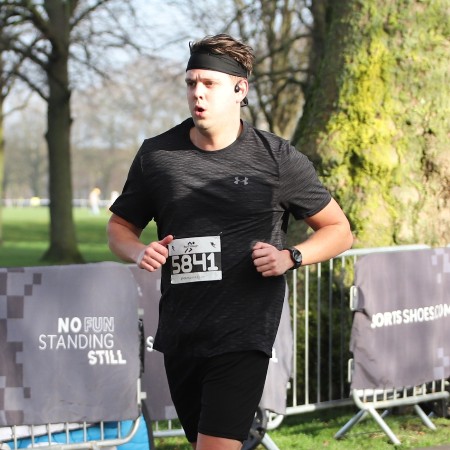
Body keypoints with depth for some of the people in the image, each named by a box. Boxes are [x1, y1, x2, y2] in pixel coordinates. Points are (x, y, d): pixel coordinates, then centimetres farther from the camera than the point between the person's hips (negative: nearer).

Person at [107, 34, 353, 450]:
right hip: (178, 333, 4)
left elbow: (339, 230, 8)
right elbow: (120, 225, 19)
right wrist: (138, 252, -4)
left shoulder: (277, 159, -1)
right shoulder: (156, 154, 6)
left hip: (244, 333, -4)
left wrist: (290, 257, -11)